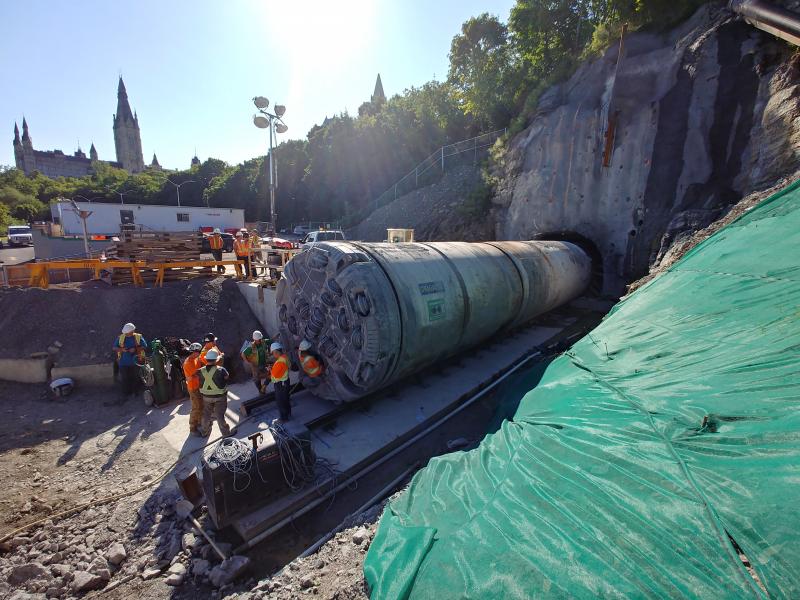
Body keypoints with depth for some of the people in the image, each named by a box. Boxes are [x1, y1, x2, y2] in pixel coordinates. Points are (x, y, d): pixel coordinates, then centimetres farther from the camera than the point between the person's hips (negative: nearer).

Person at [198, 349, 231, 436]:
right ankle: (226, 433, 19)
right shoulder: (221, 370, -23)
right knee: (220, 416, 8)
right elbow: (226, 377, -5)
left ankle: (204, 432, 40)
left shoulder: (201, 371, -14)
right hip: (220, 397, -3)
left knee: (206, 414, 22)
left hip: (206, 397, 3)